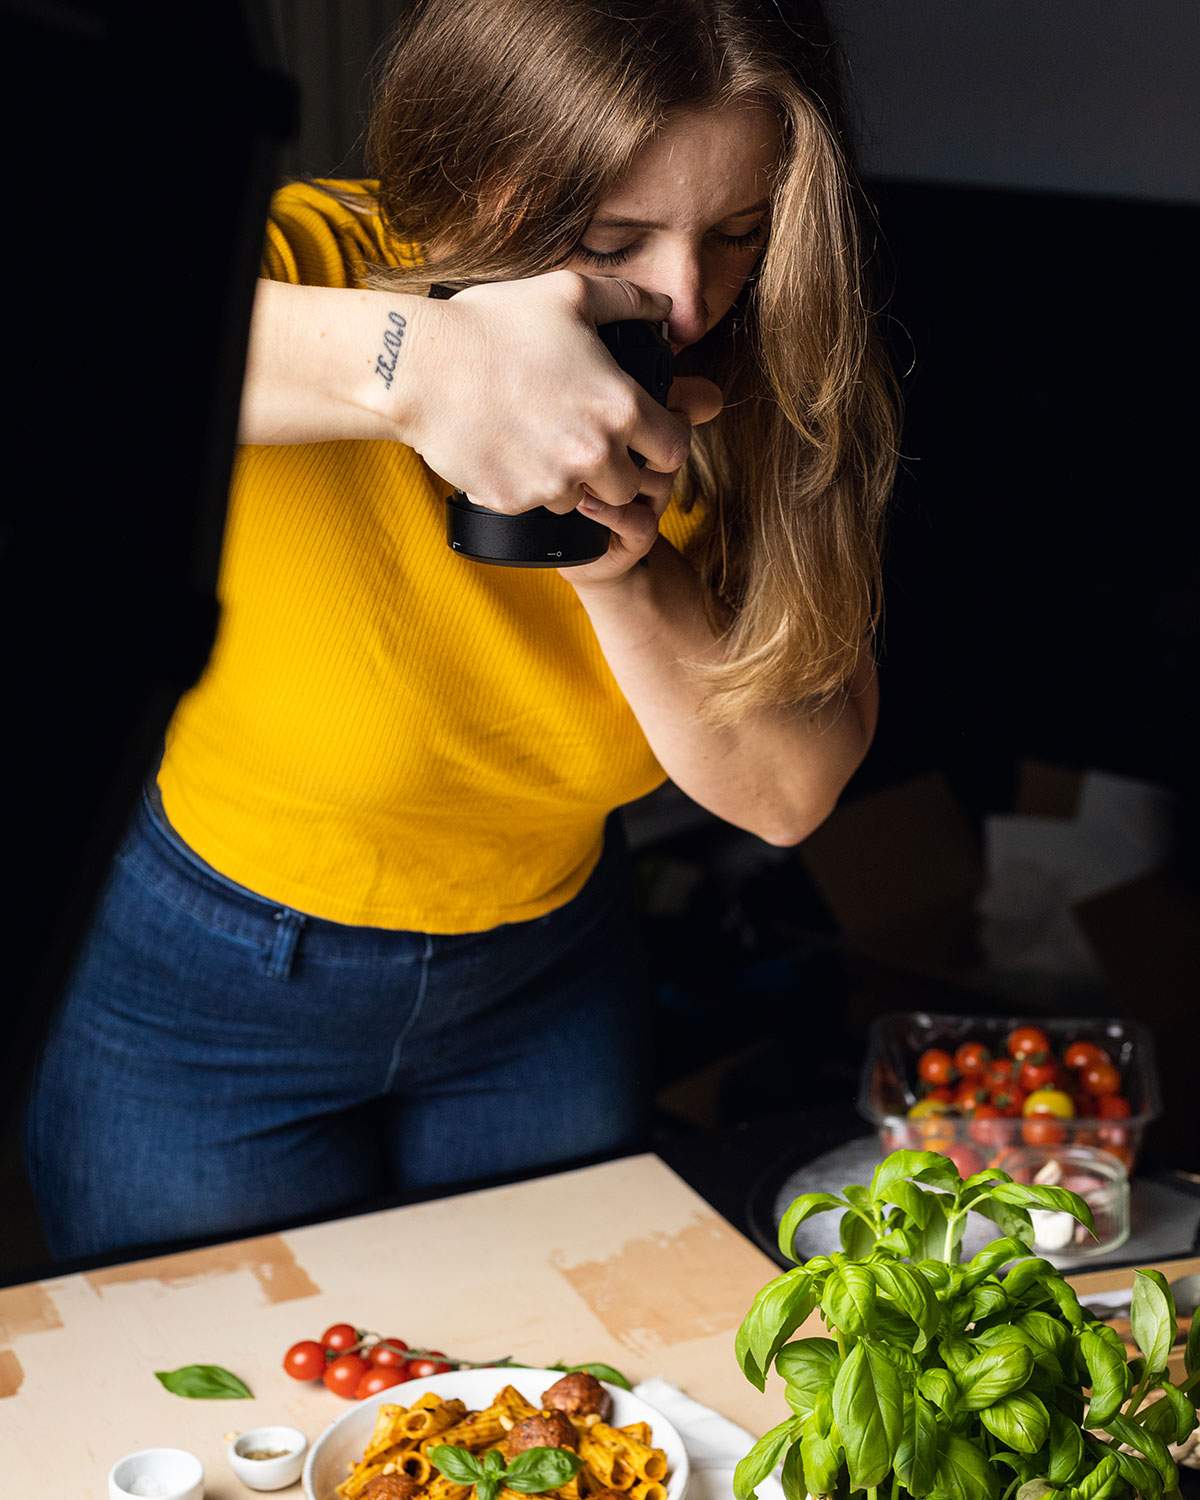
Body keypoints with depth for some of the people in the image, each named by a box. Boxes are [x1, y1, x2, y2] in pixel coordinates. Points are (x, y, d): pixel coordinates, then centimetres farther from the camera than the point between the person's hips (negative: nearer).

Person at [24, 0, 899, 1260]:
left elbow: (788, 794, -17)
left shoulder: (735, 393, -16)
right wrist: (409, 360, -56)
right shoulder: (312, 274, -29)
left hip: (550, 977, 4)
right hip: (208, 1013, -3)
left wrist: (627, 573, -33)